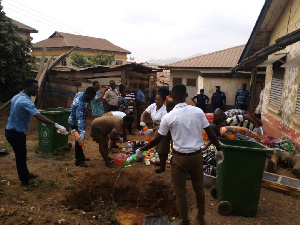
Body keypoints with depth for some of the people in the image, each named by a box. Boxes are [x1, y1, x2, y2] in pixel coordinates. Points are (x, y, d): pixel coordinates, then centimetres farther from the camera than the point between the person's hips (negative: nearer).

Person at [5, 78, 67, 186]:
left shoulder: (16, 97, 4)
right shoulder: (25, 101, -27)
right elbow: (39, 116, -39)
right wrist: (56, 125, -46)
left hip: (11, 130, 9)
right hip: (16, 133, -9)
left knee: (22, 154, 22)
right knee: (20, 156, 5)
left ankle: (26, 174, 39)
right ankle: (25, 180, 21)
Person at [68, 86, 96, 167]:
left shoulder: (79, 94, -7)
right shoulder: (80, 104, -36)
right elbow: (80, 118, -46)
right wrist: (82, 132, -55)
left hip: (74, 121, 10)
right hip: (75, 123, -10)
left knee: (79, 140, 19)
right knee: (79, 140, -4)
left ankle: (81, 157, 34)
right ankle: (78, 160, 7)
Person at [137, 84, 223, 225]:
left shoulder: (169, 117, -13)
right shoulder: (198, 111, -5)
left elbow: (157, 140, -6)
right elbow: (211, 133, -1)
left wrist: (141, 150, 9)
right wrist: (219, 150, 14)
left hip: (180, 158, -3)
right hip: (197, 156, 4)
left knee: (180, 192, 14)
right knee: (199, 188, 23)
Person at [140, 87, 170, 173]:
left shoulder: (164, 110, -28)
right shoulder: (153, 106, -7)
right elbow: (144, 113, -11)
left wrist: (152, 130, -38)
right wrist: (142, 122, -32)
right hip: (156, 128, 7)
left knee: (163, 149, 3)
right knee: (158, 146, 21)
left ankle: (162, 167, 16)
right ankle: (161, 161, 41)